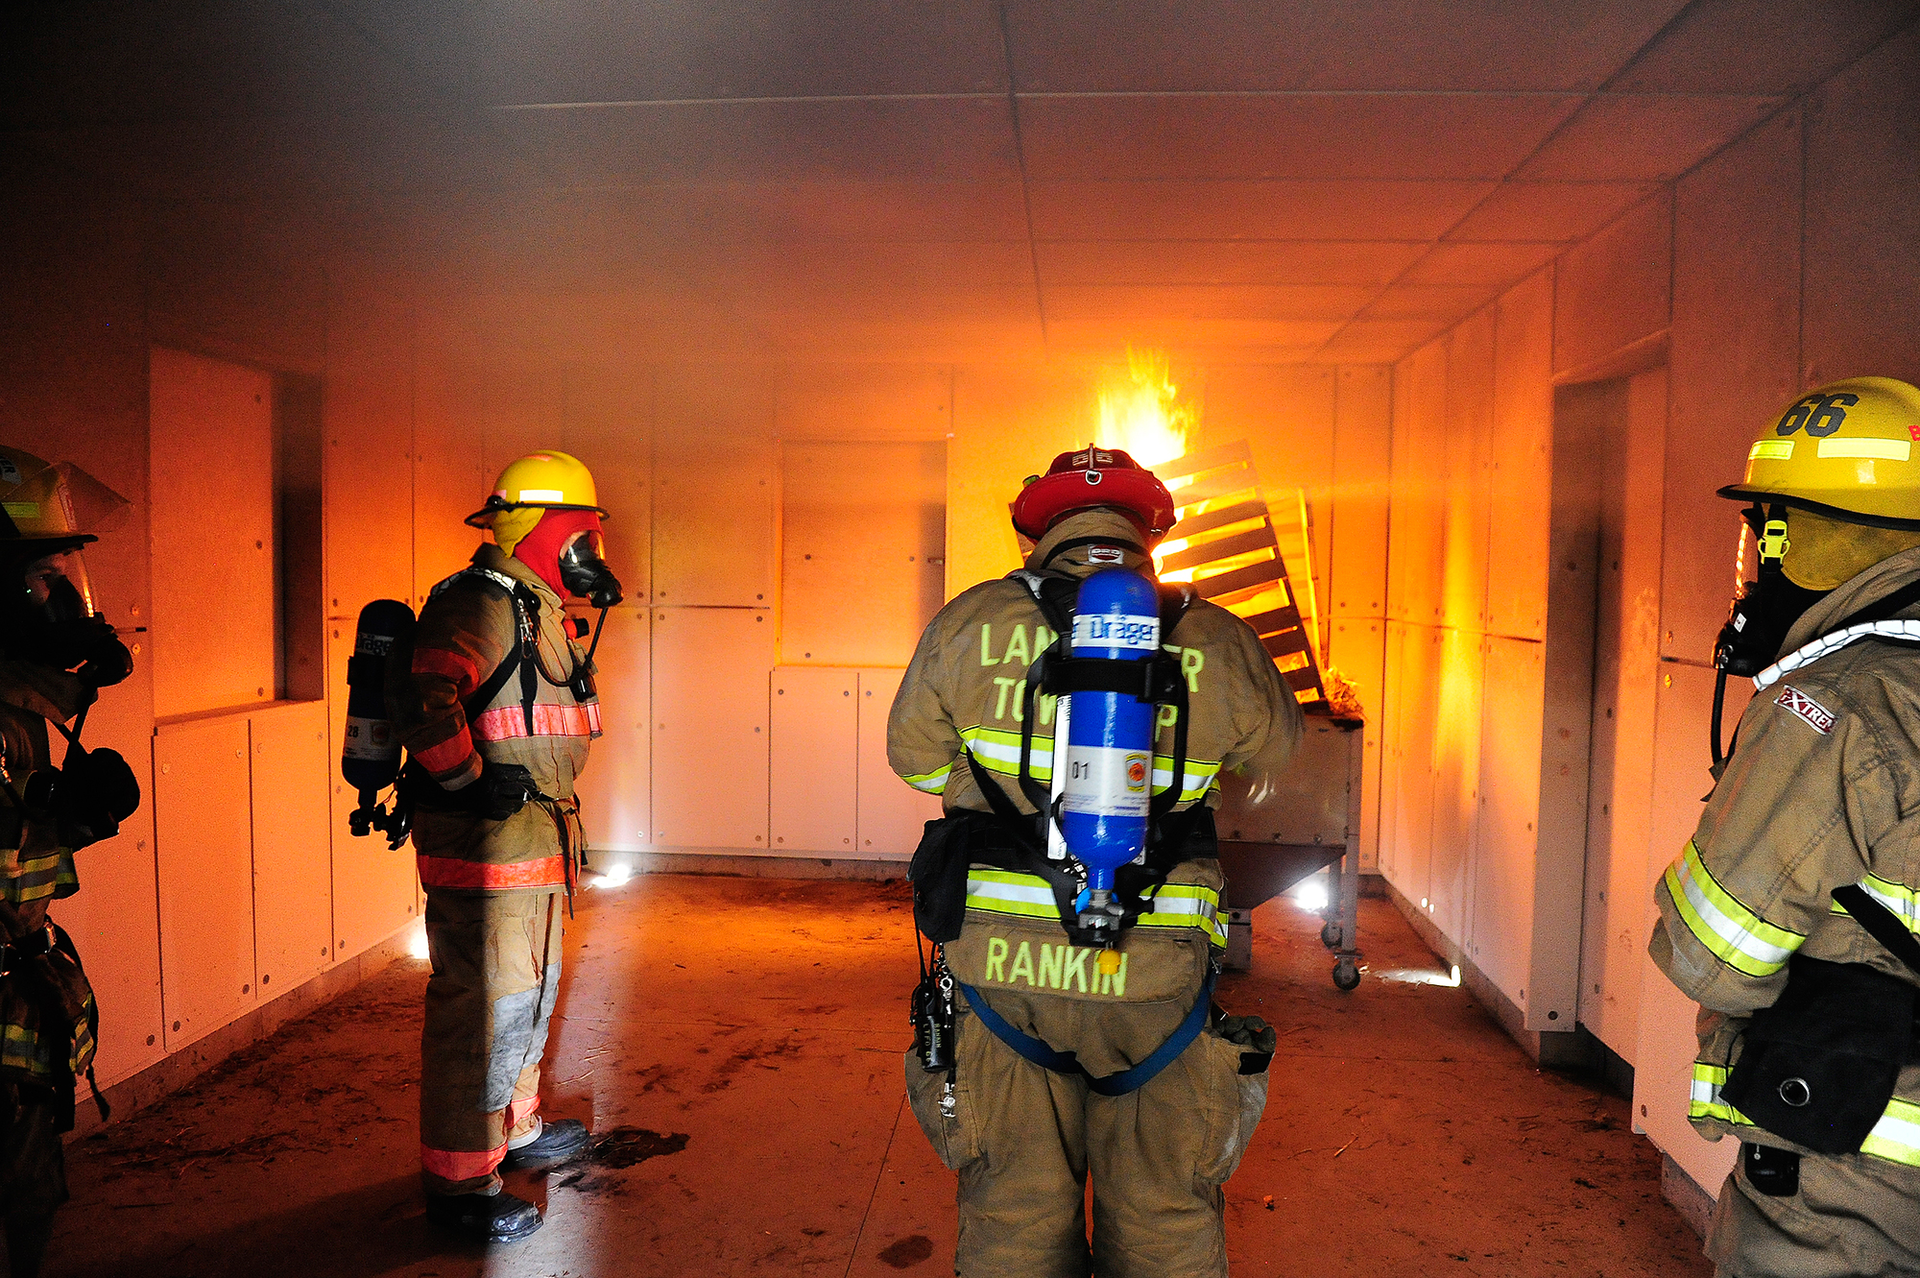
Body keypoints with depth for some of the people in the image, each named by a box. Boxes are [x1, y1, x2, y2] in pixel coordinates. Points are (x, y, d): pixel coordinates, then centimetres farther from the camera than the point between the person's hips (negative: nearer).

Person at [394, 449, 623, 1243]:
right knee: (481, 1006, -3)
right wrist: (472, 783, -23)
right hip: (482, 844, -11)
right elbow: (426, 701, -31)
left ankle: (513, 1129, 39)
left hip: (534, 834, 11)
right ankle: (457, 1178, 9)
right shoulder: (478, 603, -16)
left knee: (529, 990, 22)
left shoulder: (537, 610, 17)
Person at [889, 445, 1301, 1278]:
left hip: (1000, 963, 0)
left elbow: (915, 758, 10)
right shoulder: (1217, 643, -2)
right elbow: (1273, 746, 17)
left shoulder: (972, 623, -2)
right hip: (1155, 977, 0)